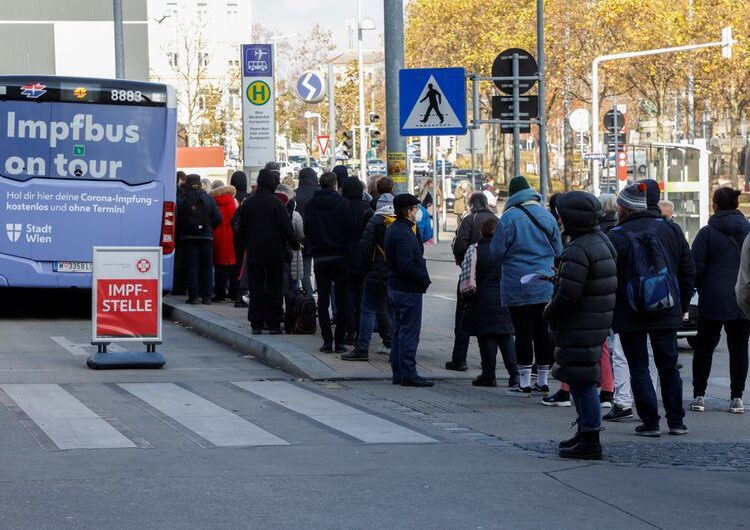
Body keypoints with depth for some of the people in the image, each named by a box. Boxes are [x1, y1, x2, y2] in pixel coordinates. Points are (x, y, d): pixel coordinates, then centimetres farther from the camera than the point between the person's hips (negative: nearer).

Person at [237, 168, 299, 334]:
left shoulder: (248, 204, 1)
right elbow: (286, 227, -9)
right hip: (274, 252, -3)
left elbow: (242, 229, 7)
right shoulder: (276, 203, -10)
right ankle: (274, 324, 2)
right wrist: (295, 244, 5)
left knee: (256, 289, 7)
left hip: (254, 253, 3)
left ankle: (256, 324, 5)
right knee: (274, 288, 3)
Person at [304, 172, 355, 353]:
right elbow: (350, 230, -9)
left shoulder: (310, 205, -1)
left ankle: (327, 341, 2)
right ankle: (339, 341, 1)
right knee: (342, 300, 5)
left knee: (323, 301, 7)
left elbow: (306, 230, 4)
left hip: (319, 258, 2)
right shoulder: (342, 203, -10)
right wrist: (345, 247, 6)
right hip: (340, 256, -2)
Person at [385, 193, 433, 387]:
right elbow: (406, 266, -23)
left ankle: (398, 373, 19)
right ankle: (408, 374, -4)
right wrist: (425, 279, -14)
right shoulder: (404, 233, -20)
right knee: (409, 333, -5)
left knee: (399, 331, 14)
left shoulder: (392, 229, 12)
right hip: (409, 290, -10)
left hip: (394, 288, 10)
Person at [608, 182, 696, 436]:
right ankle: (676, 421, 14)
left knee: (639, 368, 4)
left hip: (630, 316, -4)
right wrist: (682, 305, 16)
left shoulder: (615, 237, -11)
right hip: (667, 313, 4)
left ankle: (650, 422, 0)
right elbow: (688, 272, 7)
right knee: (668, 366, 13)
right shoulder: (671, 230, 3)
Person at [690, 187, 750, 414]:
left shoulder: (707, 233, -8)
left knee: (705, 346, 8)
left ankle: (699, 395, 7)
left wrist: (697, 288, 9)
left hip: (713, 302, -2)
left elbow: (695, 268, -8)